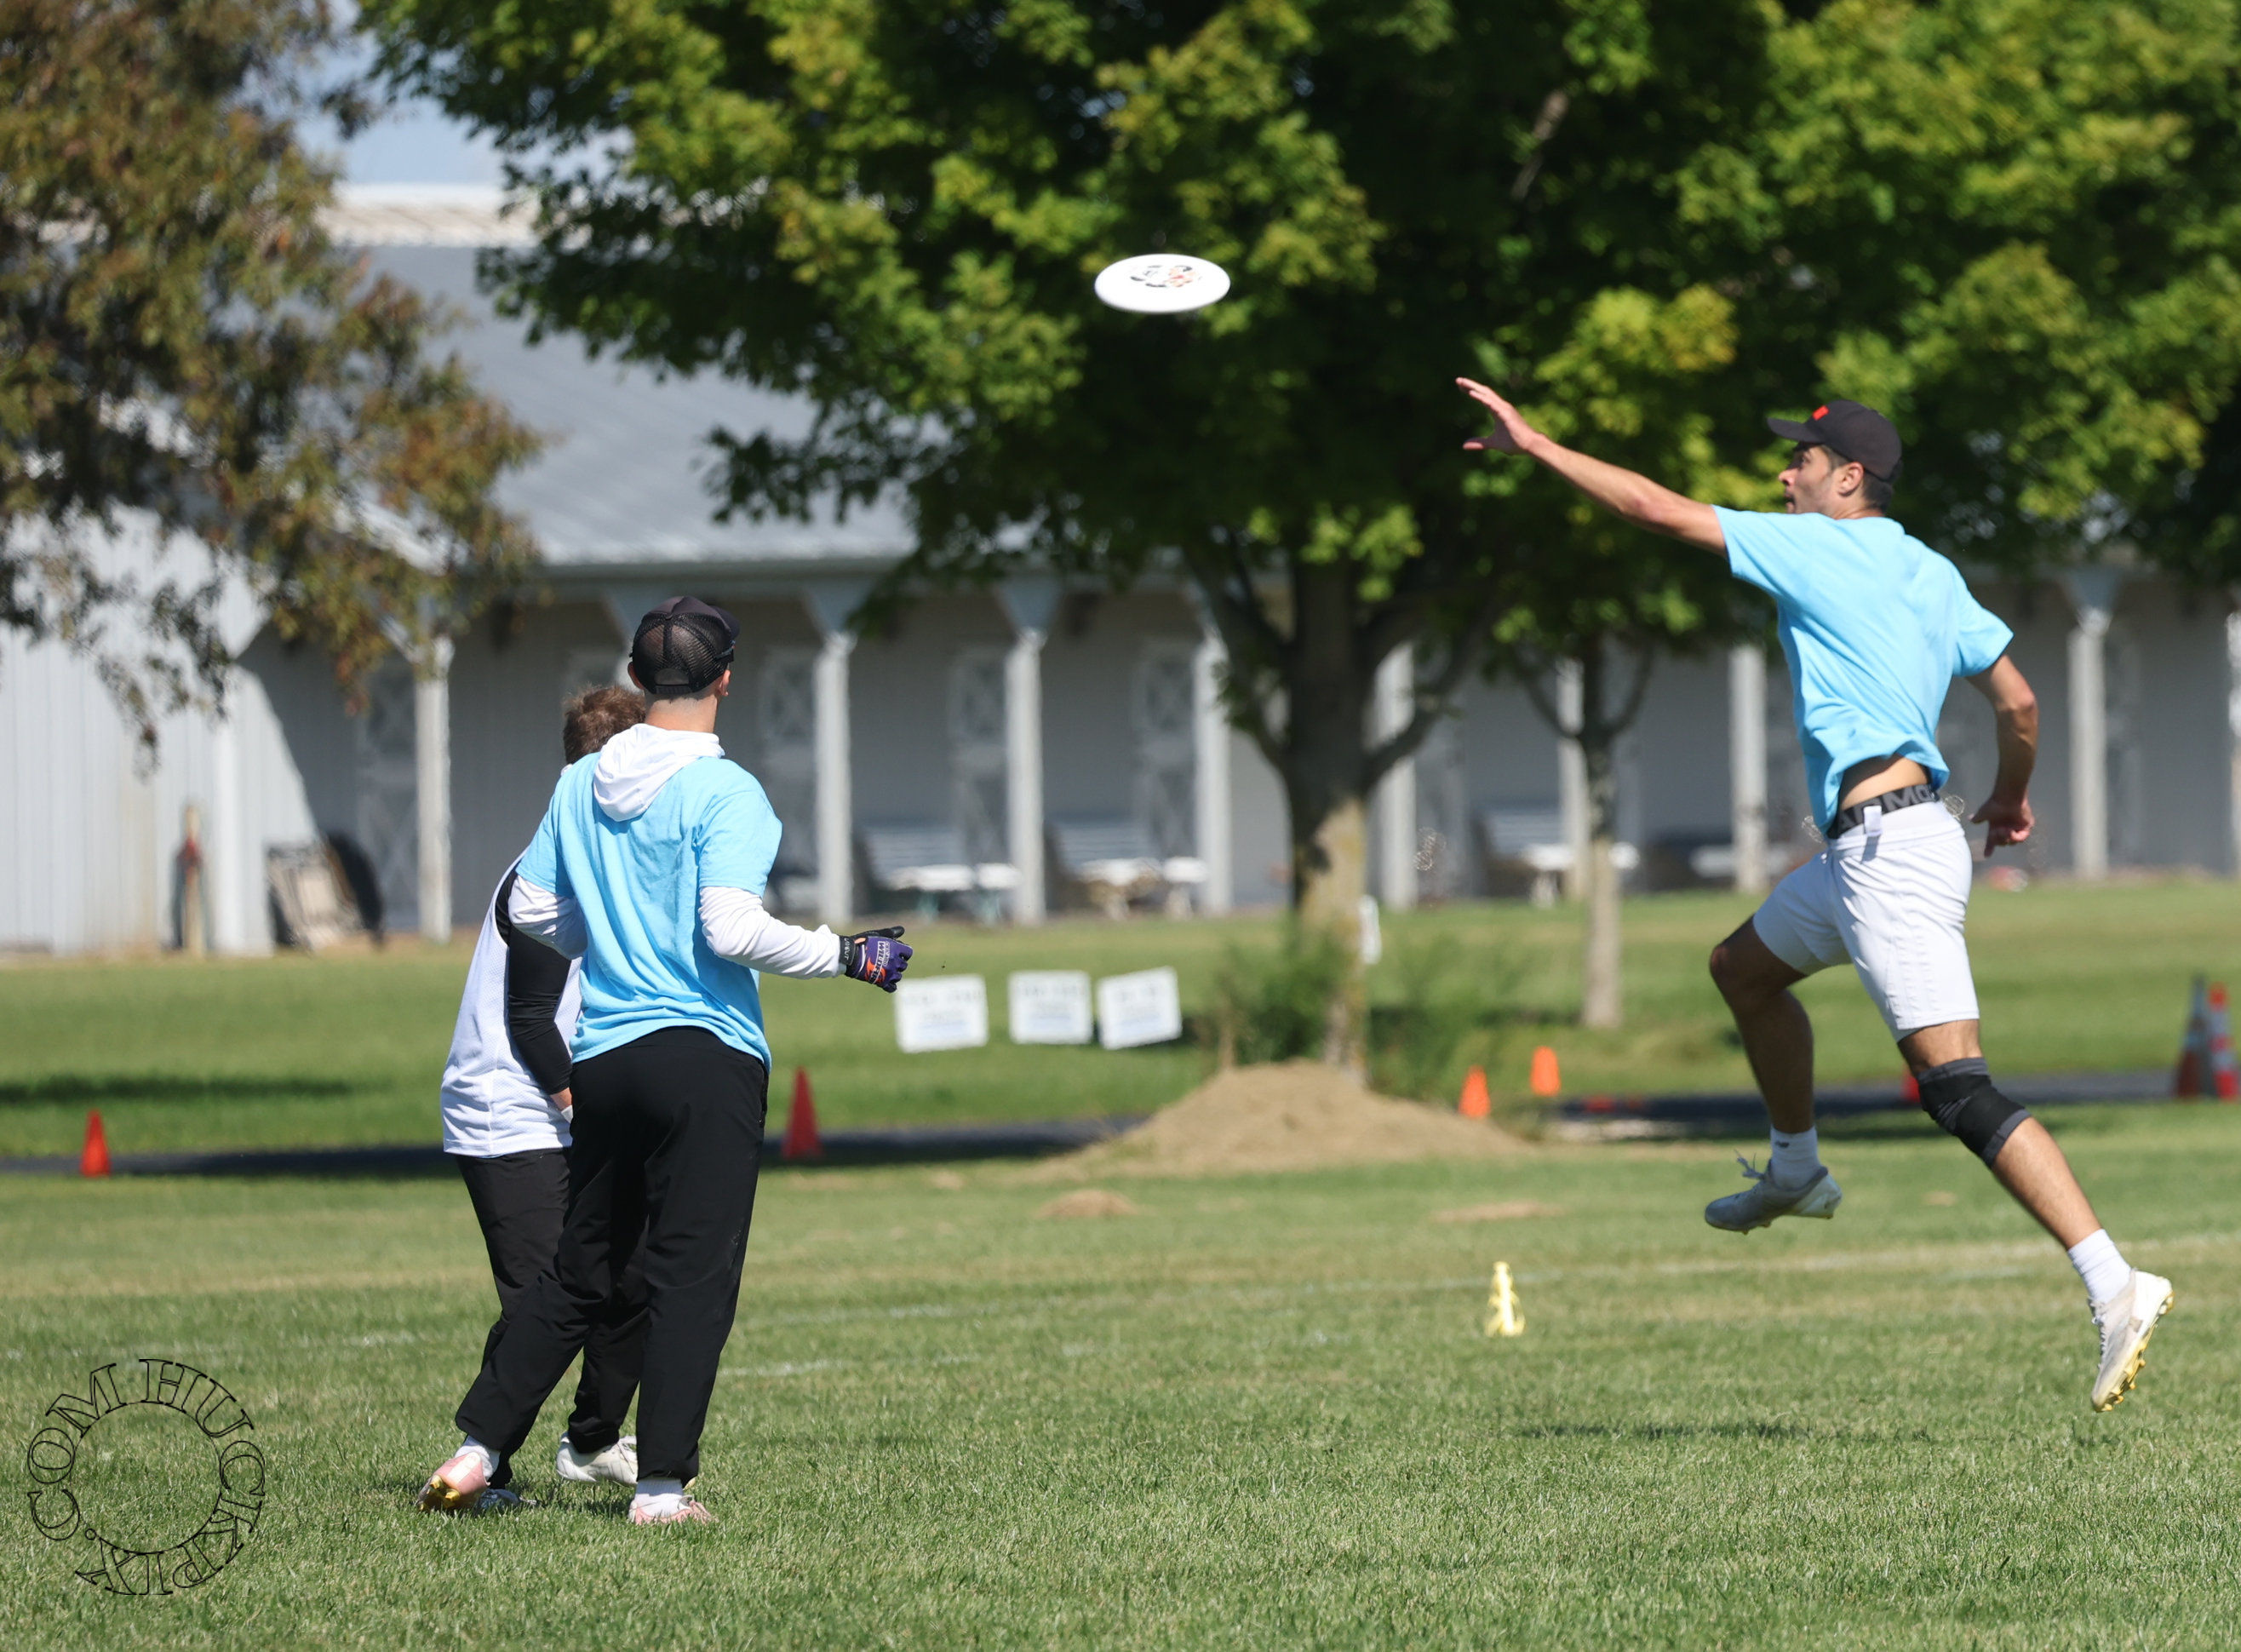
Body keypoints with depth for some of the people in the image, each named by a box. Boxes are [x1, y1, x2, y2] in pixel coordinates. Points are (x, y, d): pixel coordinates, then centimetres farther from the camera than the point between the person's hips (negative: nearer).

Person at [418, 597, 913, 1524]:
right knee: (692, 1275, -1)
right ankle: (663, 1486, -4)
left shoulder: (579, 785, 9)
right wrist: (846, 954, -8)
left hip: (603, 1060, 6)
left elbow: (531, 911, 14)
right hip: (708, 1057, -6)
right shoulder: (723, 791, -10)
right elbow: (732, 930, -18)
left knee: (578, 1272, 17)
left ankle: (477, 1447, 15)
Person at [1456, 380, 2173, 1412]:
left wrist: (1536, 446, 3)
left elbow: (1658, 510, -5)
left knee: (1960, 1091, -16)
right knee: (1744, 967, 29)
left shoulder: (1814, 549, -6)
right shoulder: (1933, 576, 15)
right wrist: (2011, 798, 34)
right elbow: (2018, 704, 16)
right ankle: (1796, 1169, 44)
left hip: (1892, 852, -10)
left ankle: (2115, 1285, -24)